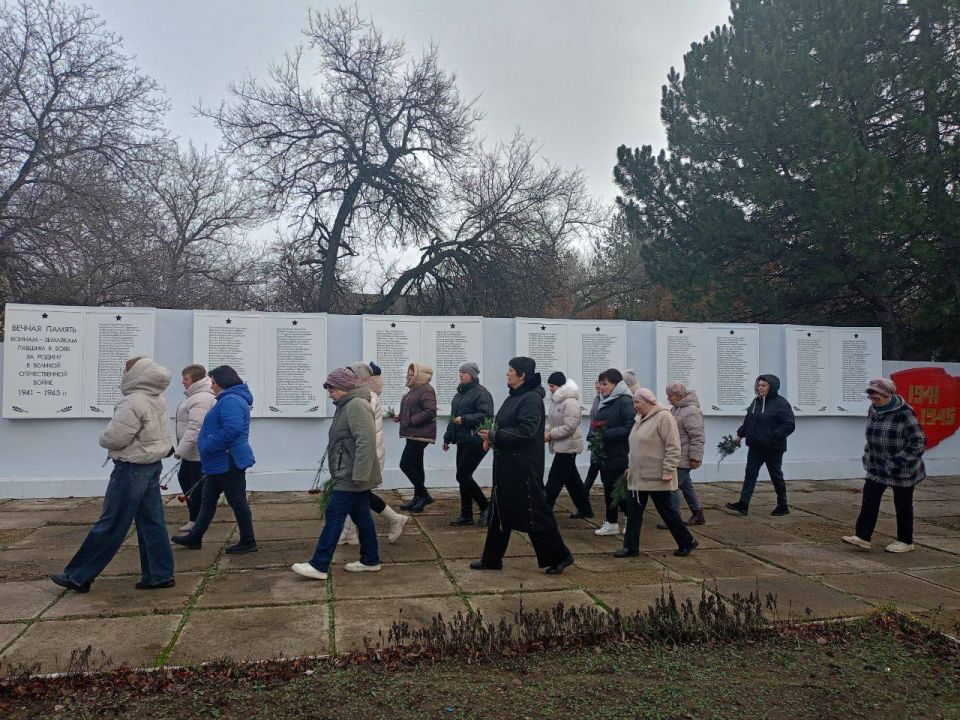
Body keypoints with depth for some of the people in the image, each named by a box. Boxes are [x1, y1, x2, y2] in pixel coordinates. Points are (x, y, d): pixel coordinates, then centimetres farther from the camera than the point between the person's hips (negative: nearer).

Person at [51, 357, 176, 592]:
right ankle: (160, 575, 13)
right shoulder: (158, 401, 8)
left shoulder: (134, 403, -20)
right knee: (152, 522, 10)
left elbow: (112, 438, -20)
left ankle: (78, 576, 13)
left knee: (110, 524, 1)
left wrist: (103, 438, 3)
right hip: (152, 466, 9)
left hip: (131, 469, -9)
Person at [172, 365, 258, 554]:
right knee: (208, 500, 17)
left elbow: (233, 429, -34)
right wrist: (208, 447, 17)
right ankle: (194, 538, 28)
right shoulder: (227, 399, 16)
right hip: (220, 463, 11)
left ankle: (248, 542, 9)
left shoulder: (231, 400, -20)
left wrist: (209, 447, -23)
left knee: (237, 501, -1)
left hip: (229, 462, -11)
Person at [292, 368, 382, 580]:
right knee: (361, 517, 14)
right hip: (351, 475, 10)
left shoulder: (356, 405, -18)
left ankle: (319, 566, 1)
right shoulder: (347, 405, 16)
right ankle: (370, 560, 22)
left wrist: (359, 475, -26)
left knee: (334, 517, -5)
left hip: (351, 477, -10)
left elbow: (366, 441, -26)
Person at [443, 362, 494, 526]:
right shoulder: (460, 393, 17)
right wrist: (448, 438, 24)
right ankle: (466, 515, 17)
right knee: (463, 477, 9)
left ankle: (485, 507, 7)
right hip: (462, 441, 9)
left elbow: (486, 416, -21)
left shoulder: (481, 393, -12)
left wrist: (464, 419, -24)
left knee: (463, 476, -9)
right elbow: (453, 417, 23)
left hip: (475, 442, -9)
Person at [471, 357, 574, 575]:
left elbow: (526, 431, -25)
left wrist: (494, 436, -21)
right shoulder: (514, 396, 12)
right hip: (507, 465, 10)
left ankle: (559, 556, 14)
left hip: (524, 467, -10)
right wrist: (492, 438, 2)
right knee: (500, 511, 14)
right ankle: (492, 559, 23)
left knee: (534, 512, -1)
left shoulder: (531, 399, -17)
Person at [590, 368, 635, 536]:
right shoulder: (604, 403, 13)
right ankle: (611, 523, 23)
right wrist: (594, 435, -2)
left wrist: (605, 435, -21)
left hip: (619, 456, -8)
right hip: (604, 454, 8)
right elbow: (595, 423, 20)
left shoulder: (625, 401, -12)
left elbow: (629, 428, -21)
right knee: (608, 488, 13)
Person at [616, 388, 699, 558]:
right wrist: (631, 467, 20)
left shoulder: (663, 417, -15)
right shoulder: (640, 419, 13)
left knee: (666, 510, 4)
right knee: (633, 510, 7)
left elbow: (673, 447, -19)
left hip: (657, 478, -8)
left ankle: (687, 542, 21)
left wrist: (668, 471, -22)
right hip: (638, 476, 8)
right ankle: (631, 547, 15)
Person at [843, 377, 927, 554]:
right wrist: (868, 456, 11)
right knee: (869, 499, 0)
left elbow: (918, 441, -17)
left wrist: (898, 462, -21)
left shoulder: (903, 413, -19)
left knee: (903, 504, 7)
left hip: (902, 470, -6)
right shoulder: (873, 410, 3)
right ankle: (863, 537, 2)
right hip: (877, 467, 6)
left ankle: (906, 542, 21)